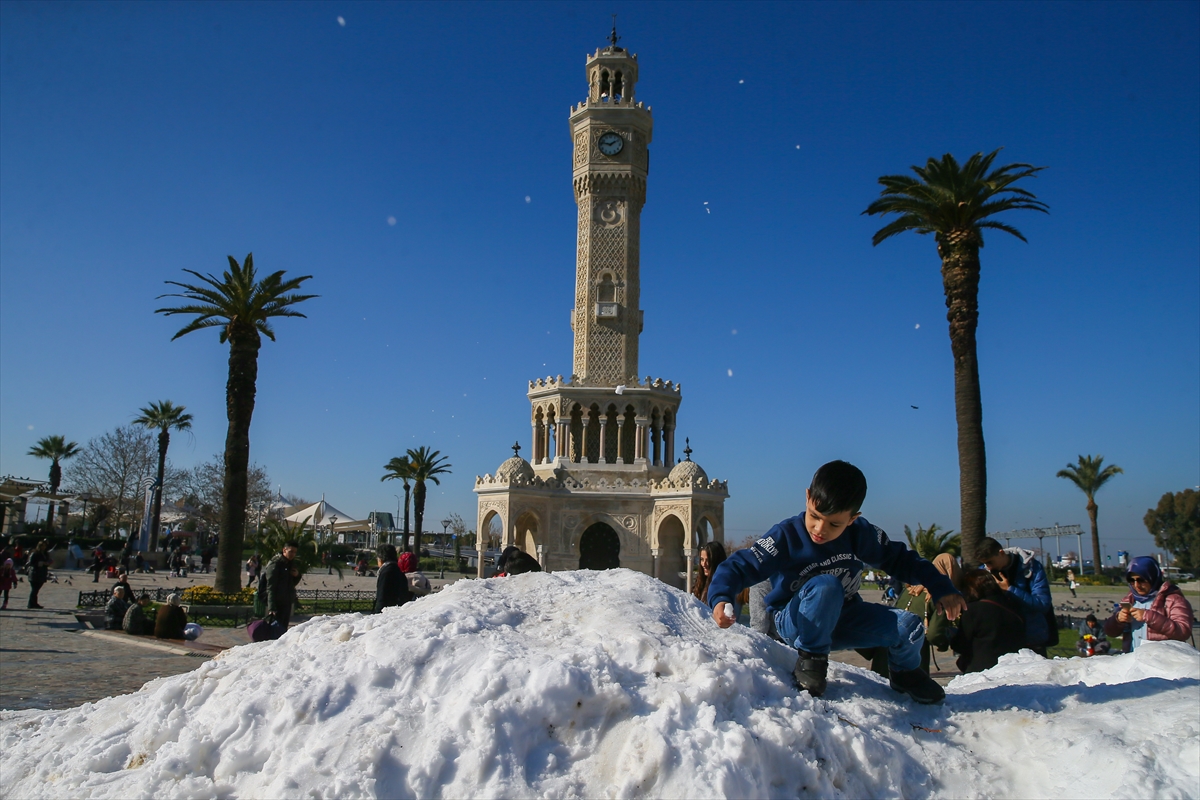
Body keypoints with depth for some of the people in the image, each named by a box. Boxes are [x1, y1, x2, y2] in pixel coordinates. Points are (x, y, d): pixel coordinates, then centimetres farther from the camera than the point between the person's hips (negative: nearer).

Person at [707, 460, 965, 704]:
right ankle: (811, 661, -16)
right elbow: (739, 566, -26)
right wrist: (721, 598, -45)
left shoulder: (860, 534, -9)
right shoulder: (786, 536, -22)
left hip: (844, 620, 5)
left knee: (909, 627, -14)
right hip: (796, 623, -5)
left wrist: (941, 589, -5)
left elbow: (901, 559, 4)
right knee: (826, 586, -36)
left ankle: (905, 673, 20)